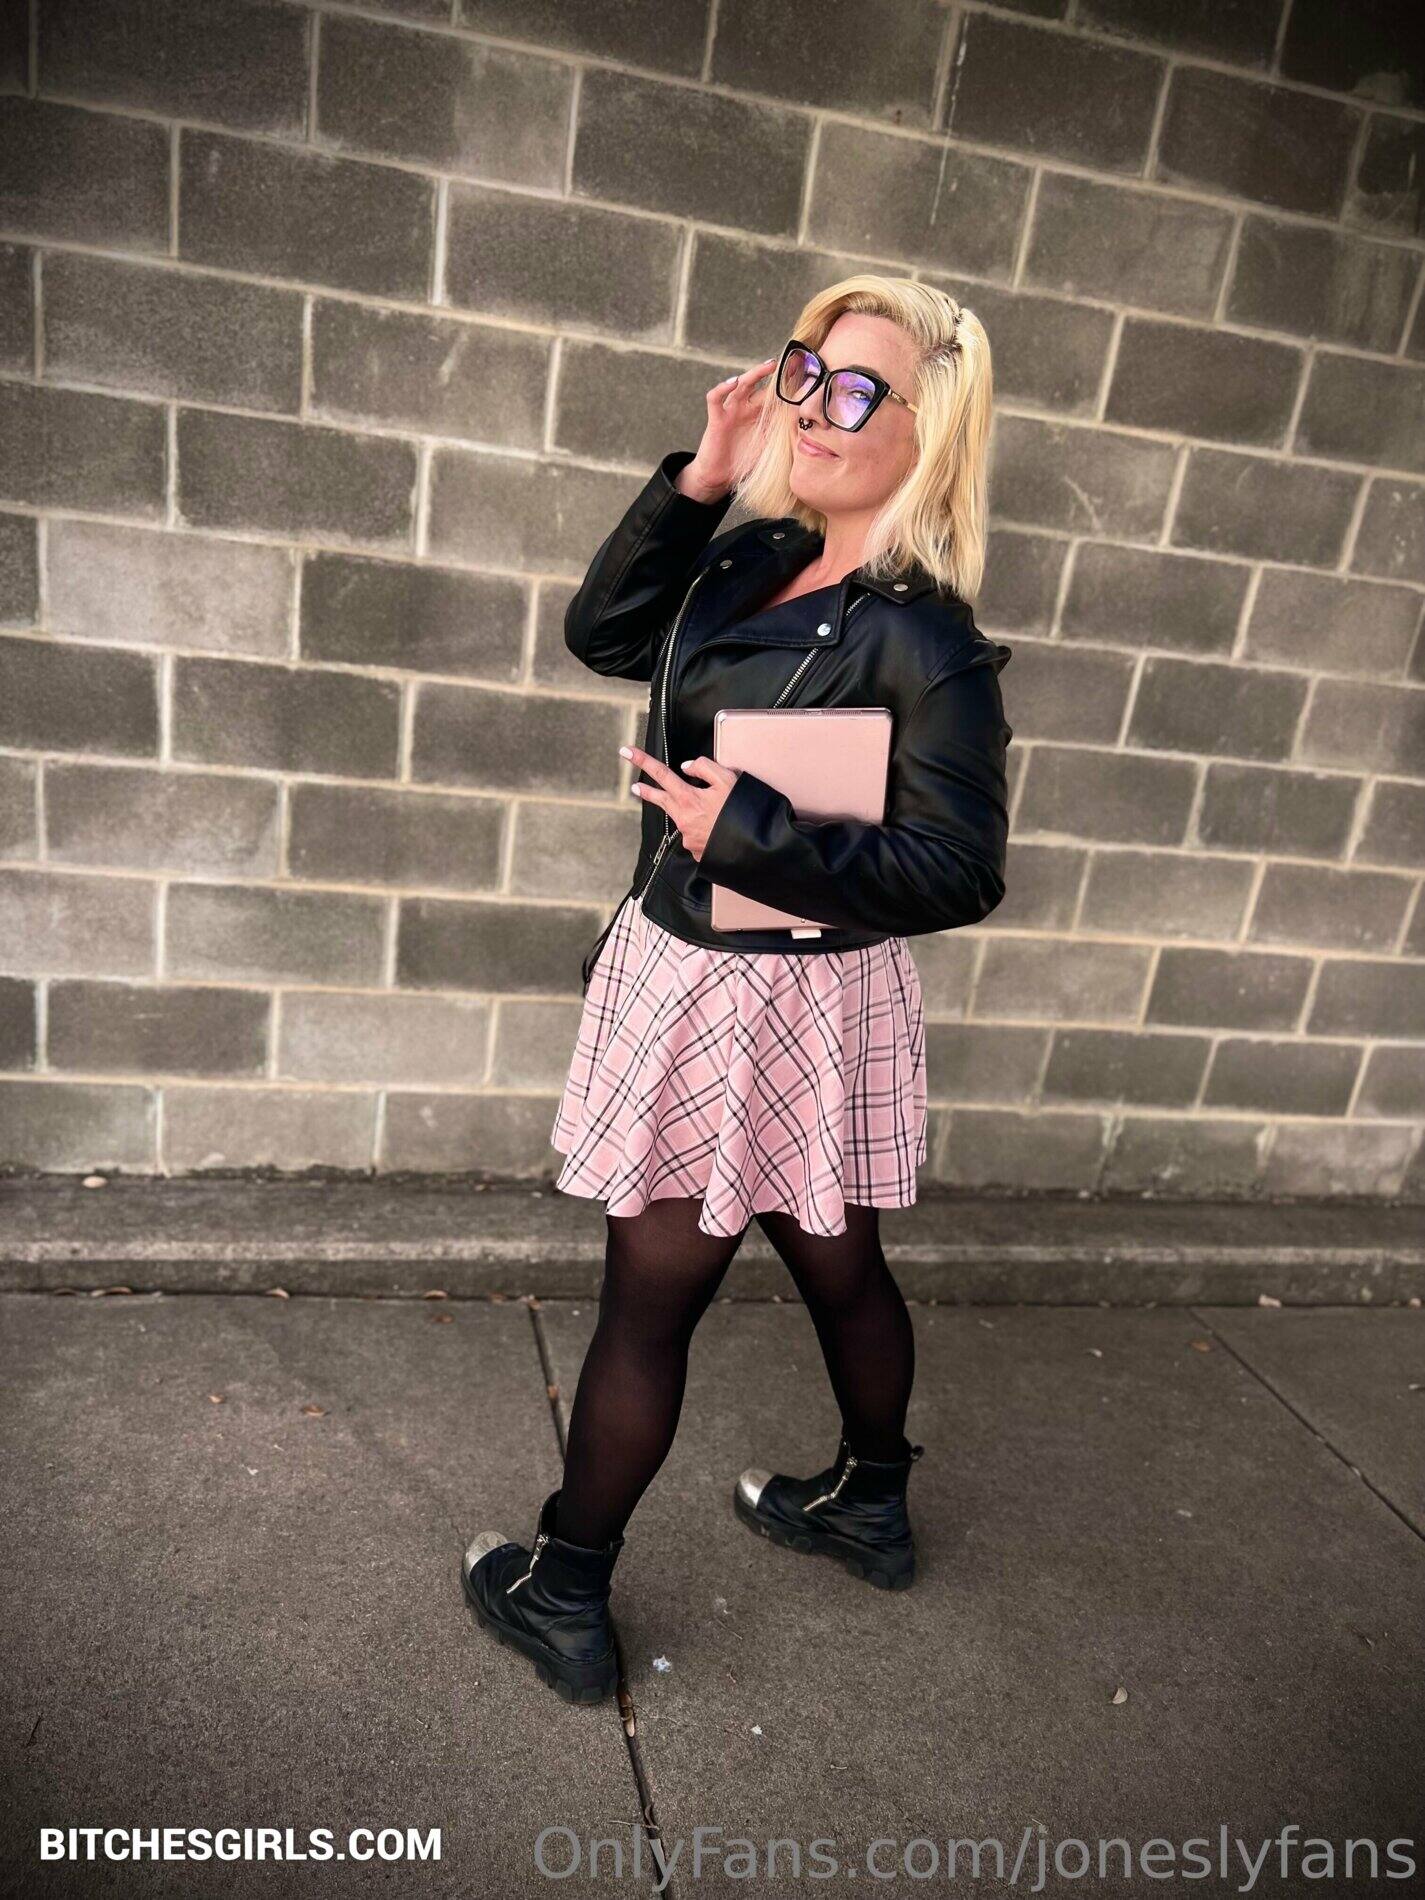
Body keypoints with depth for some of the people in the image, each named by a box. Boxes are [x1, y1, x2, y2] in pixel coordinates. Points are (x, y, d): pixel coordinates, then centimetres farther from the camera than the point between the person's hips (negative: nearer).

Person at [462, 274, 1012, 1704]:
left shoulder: (927, 643, -18)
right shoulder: (754, 560, 5)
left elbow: (958, 873, -20)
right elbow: (601, 630, 11)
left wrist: (747, 831, -23)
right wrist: (696, 479, 2)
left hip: (783, 1005, -8)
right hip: (682, 966, 8)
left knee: (648, 1295, 7)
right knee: (838, 1266, 24)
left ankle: (561, 1596, 30)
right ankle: (869, 1505, 49)